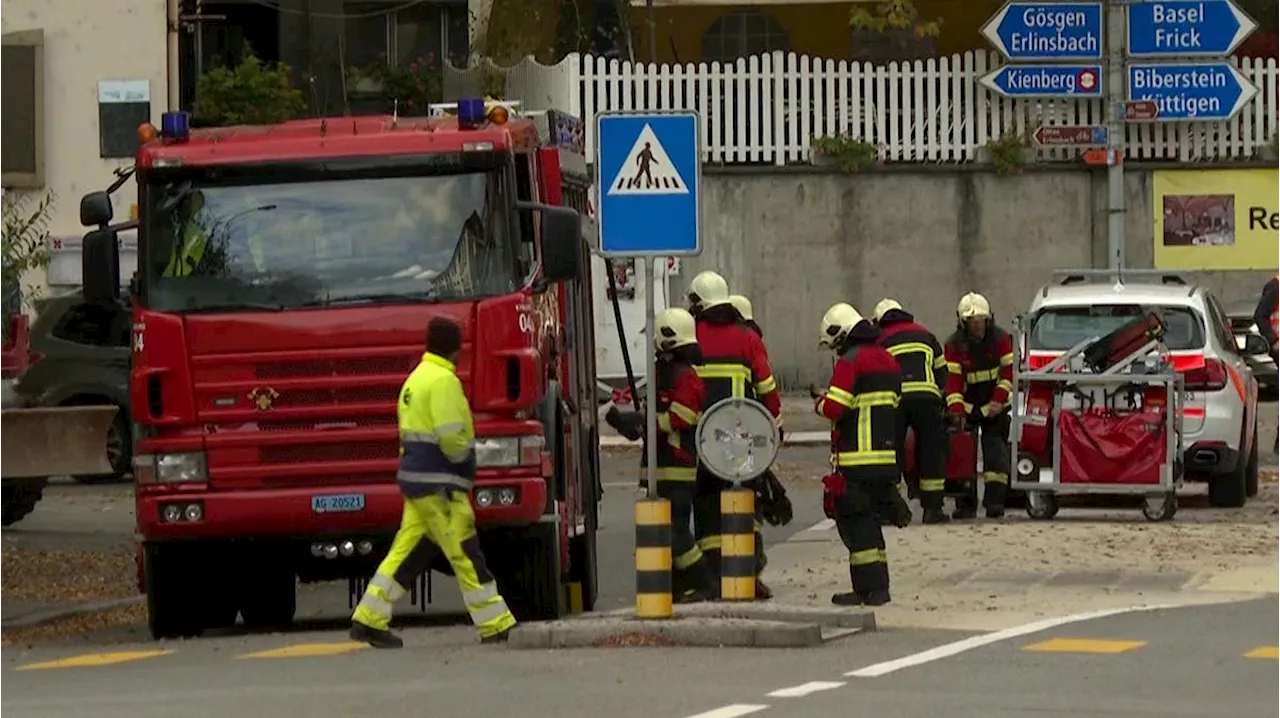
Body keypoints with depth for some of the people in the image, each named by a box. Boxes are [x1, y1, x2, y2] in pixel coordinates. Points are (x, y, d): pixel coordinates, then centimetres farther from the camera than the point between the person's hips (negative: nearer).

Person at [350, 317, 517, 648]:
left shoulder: (416, 378, 17)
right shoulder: (443, 381, -14)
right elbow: (451, 436, -22)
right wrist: (465, 459, -3)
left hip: (415, 476, 10)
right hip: (439, 484, -10)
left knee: (408, 552, 10)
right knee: (466, 555, -6)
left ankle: (368, 620, 8)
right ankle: (495, 627, -3)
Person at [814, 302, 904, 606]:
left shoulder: (850, 362, -12)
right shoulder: (888, 360, 15)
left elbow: (833, 408, -20)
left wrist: (820, 402, 3)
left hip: (857, 459, -8)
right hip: (887, 455, 8)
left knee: (855, 521, -3)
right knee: (869, 522, 16)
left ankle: (869, 587, -7)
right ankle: (877, 586, 17)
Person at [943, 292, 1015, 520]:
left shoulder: (1001, 339, -6)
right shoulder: (955, 345, -8)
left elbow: (1008, 372, -6)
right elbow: (952, 380, -13)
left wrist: (998, 401, -17)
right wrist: (956, 410, -24)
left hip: (995, 407, 0)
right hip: (967, 405, 0)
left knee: (995, 450, -9)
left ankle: (995, 500, -11)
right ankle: (966, 503, -1)